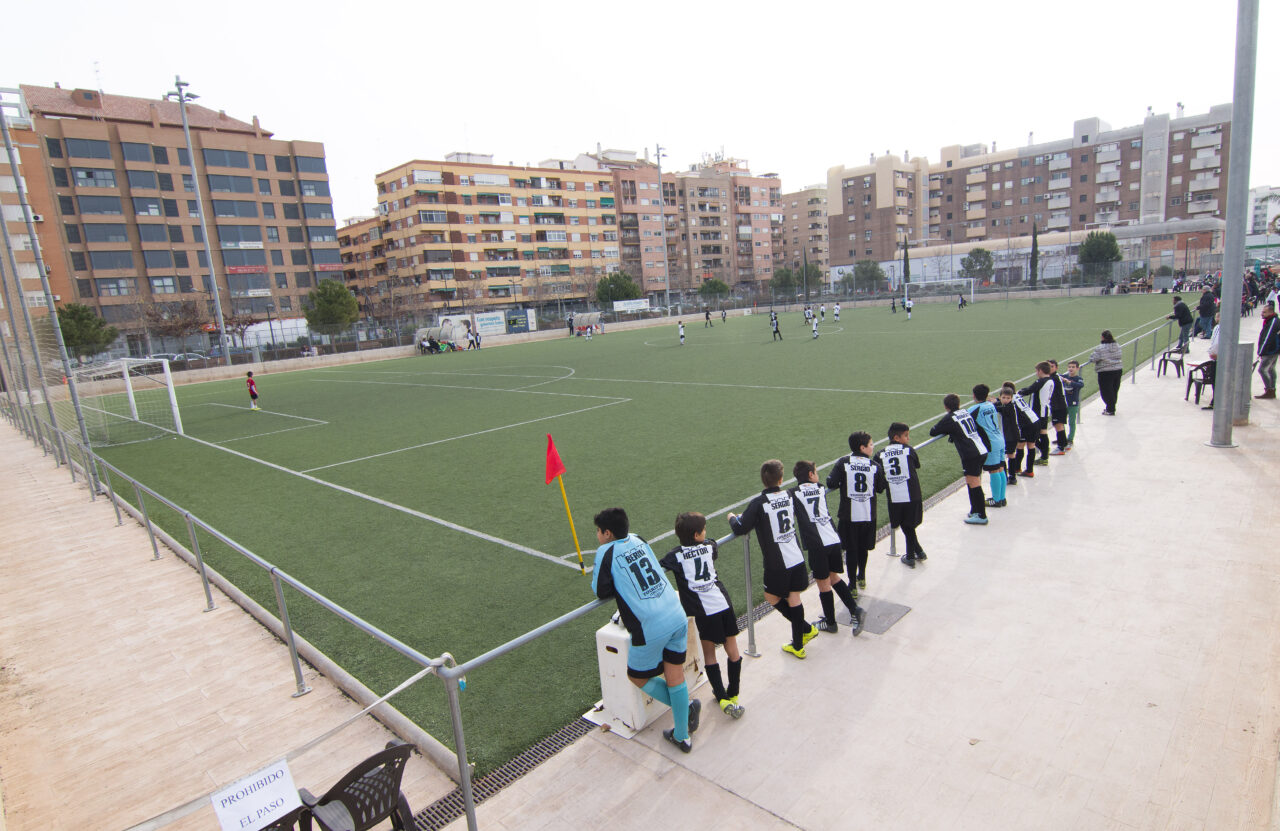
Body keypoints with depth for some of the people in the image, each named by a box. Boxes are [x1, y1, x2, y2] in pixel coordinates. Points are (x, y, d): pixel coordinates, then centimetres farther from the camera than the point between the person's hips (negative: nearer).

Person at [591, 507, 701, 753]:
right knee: (675, 676, 17)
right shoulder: (637, 540, 11)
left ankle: (685, 709, 20)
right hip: (677, 617, 6)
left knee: (638, 677, 18)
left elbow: (602, 592, -3)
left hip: (650, 629, -6)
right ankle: (682, 736, 26)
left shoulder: (606, 552, -7)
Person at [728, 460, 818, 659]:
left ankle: (805, 629, 21)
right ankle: (798, 646, 23)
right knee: (794, 598, 14)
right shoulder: (789, 495, 1)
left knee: (772, 597, 15)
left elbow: (740, 529, -19)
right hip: (797, 557, 6)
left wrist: (733, 518, 6)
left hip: (777, 563, -6)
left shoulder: (759, 502, -16)